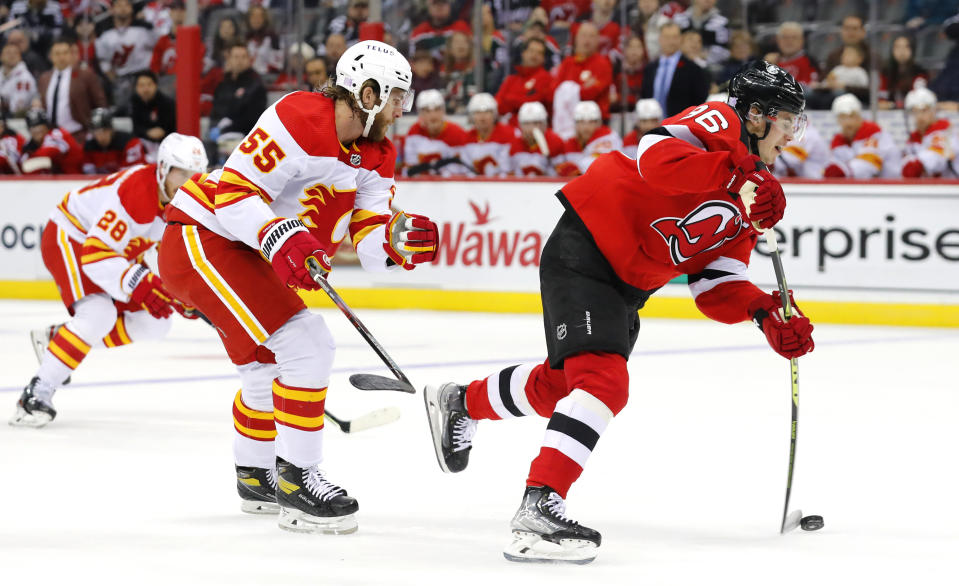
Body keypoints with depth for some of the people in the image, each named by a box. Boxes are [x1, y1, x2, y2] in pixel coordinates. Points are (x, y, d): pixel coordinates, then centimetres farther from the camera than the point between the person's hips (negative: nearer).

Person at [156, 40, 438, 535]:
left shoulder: (374, 156, 5)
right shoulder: (299, 119, -22)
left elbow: (372, 247, 0)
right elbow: (234, 191, -24)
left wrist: (401, 239, -21)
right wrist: (281, 239, -37)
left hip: (243, 254, 10)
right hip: (202, 240, -10)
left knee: (268, 366, 24)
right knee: (305, 345, -18)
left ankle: (255, 478, 46)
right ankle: (296, 479, -10)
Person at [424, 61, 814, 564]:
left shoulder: (745, 203, 13)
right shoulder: (718, 122, -12)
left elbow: (715, 286, 7)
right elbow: (657, 159, -33)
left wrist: (765, 313, -9)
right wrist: (736, 171, -36)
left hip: (626, 285, 10)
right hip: (583, 253, -10)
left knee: (563, 381, 22)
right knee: (603, 381, -23)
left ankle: (460, 404, 48)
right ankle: (539, 510, -28)